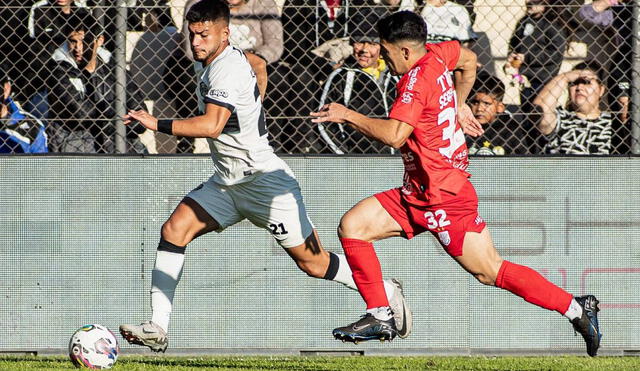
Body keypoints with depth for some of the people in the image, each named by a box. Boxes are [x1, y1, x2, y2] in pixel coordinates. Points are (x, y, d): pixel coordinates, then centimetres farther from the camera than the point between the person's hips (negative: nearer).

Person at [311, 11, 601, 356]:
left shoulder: (417, 79, -21)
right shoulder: (436, 55, 5)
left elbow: (394, 135, -32)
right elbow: (468, 58, 28)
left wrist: (348, 115, -22)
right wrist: (458, 104, 30)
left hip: (444, 197, -10)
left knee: (491, 272, -5)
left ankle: (576, 308, 1)